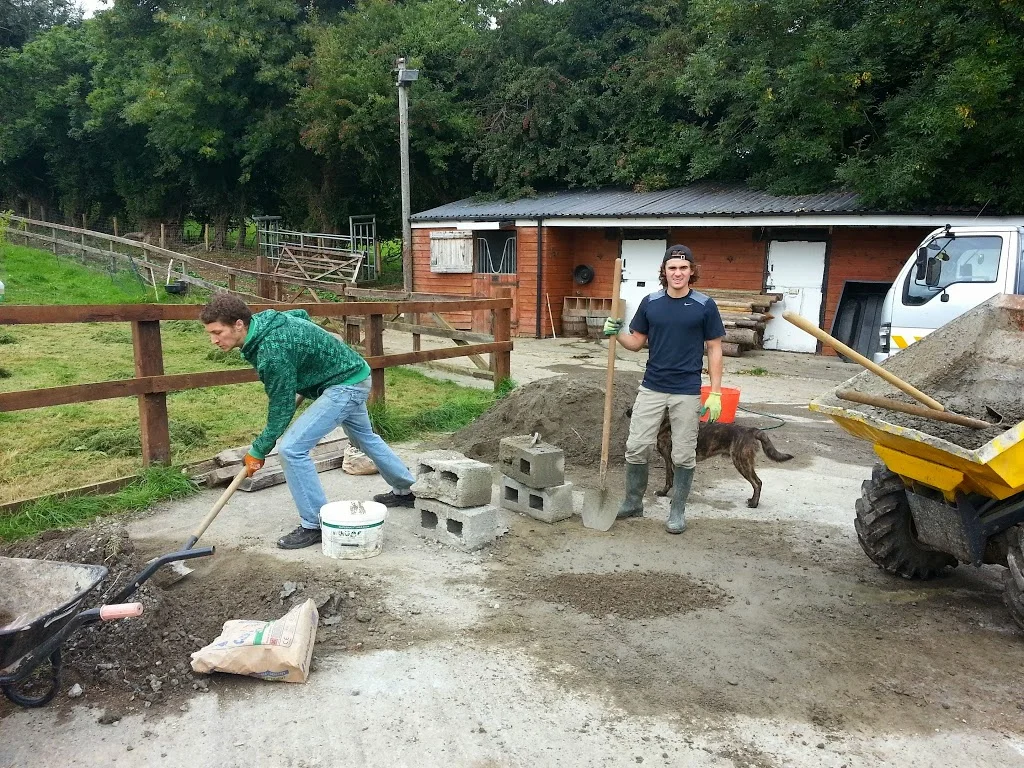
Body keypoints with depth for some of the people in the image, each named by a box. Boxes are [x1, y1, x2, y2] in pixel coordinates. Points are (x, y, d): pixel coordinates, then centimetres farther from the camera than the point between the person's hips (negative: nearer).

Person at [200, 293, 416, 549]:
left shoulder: (273, 351, -31)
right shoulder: (263, 320, -5)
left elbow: (281, 409, -21)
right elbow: (301, 314, 18)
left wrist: (258, 451, -10)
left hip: (346, 386, -10)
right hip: (353, 373, 10)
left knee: (291, 448, -15)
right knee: (365, 438, 29)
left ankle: (315, 525, -2)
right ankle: (405, 490, 48)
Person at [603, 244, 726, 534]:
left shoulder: (705, 306, -5)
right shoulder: (650, 303, 2)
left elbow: (714, 349, -2)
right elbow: (637, 342, 10)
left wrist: (715, 393, -6)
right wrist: (616, 333, -11)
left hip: (687, 392, -2)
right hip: (651, 388, 2)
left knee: (683, 455, 6)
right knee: (636, 448, 3)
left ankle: (677, 511, 23)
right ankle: (633, 503, 22)